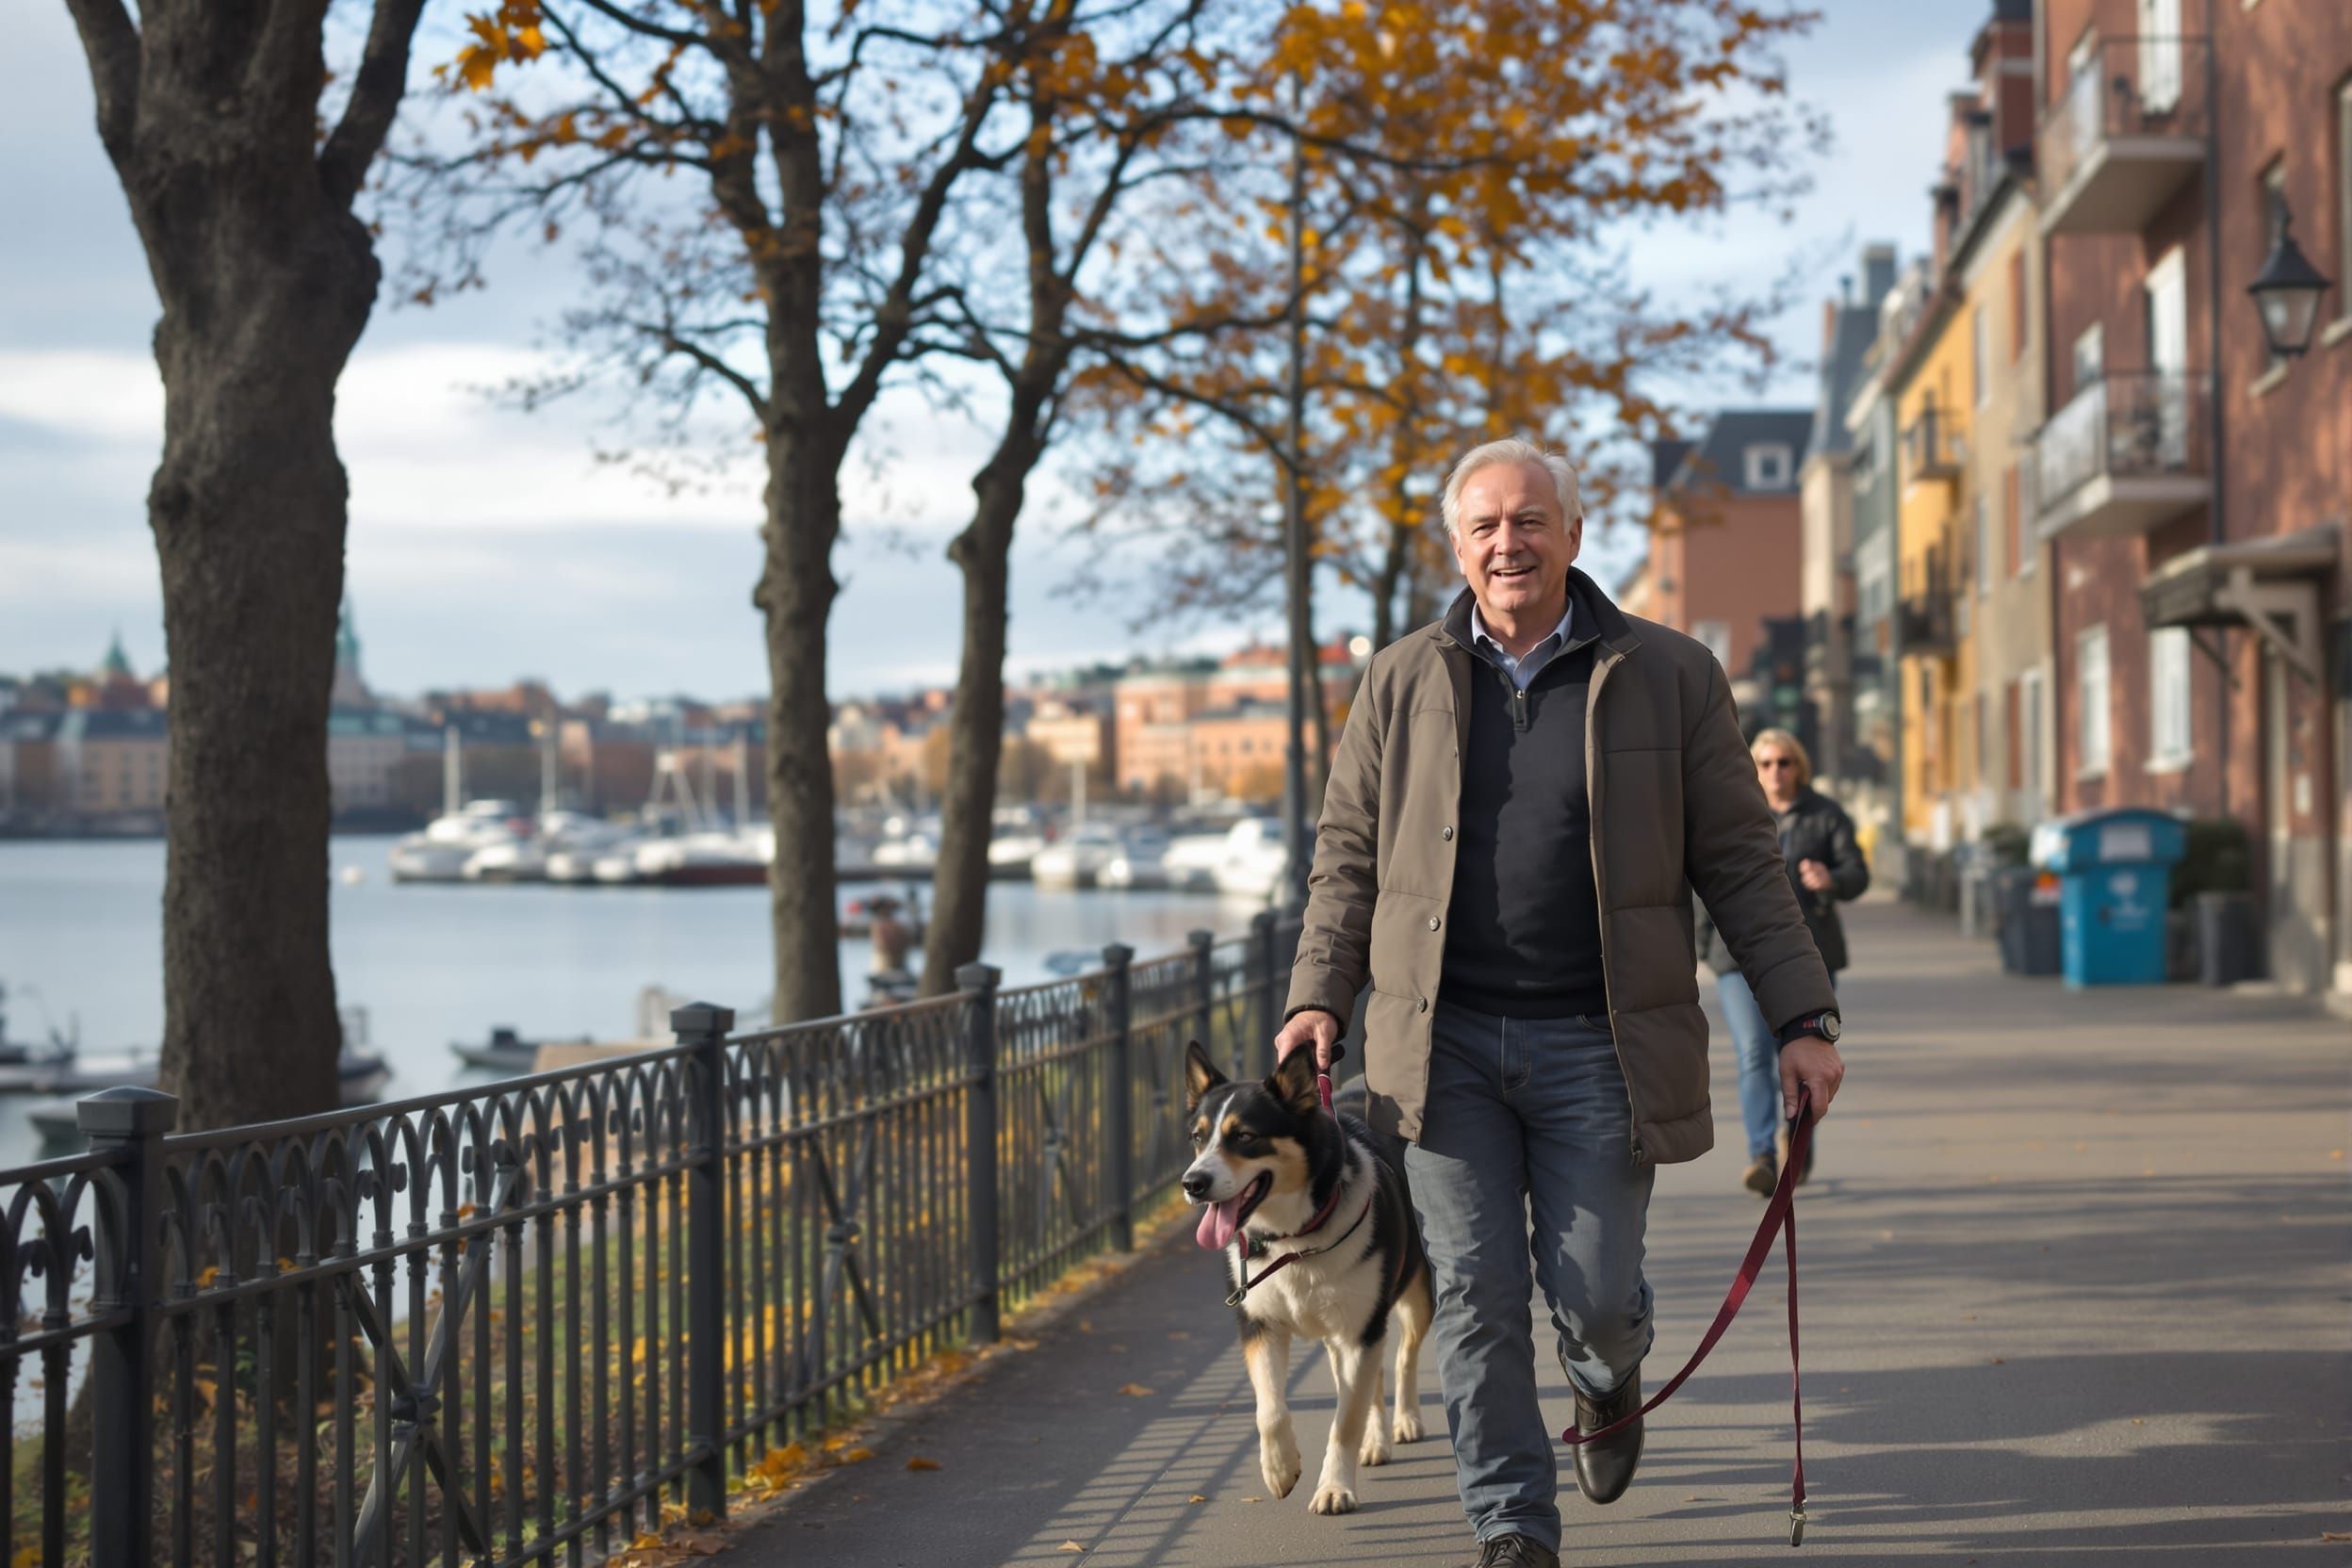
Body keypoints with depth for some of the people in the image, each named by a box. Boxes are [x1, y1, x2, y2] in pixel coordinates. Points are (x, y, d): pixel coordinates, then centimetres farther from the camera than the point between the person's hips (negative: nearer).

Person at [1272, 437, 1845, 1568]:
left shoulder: (1669, 678, 4)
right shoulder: (1402, 683, 8)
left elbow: (1740, 862, 5)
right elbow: (1347, 855, 12)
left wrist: (1802, 1019, 0)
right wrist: (1319, 997, 0)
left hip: (1597, 1046, -1)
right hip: (1447, 1045, 1)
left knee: (1592, 1294, 1)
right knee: (1477, 1294, 0)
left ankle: (1607, 1381, 37)